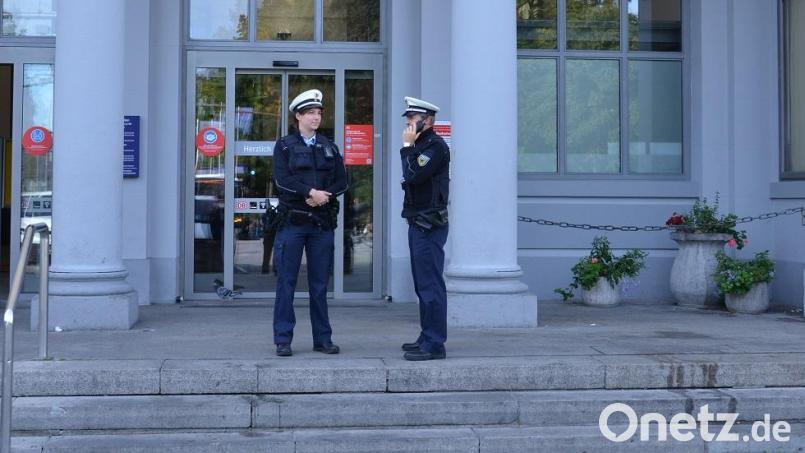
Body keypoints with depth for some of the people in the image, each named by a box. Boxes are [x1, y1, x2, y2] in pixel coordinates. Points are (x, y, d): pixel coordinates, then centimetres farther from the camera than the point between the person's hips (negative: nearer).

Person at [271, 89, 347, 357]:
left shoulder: (329, 148, 14)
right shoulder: (284, 146, 5)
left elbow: (342, 182, 7)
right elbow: (282, 179, -9)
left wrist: (324, 195, -11)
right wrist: (311, 192, -17)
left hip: (323, 222, 3)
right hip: (292, 221, -3)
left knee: (320, 284, 7)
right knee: (286, 282, -1)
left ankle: (323, 339, 14)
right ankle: (283, 340, 4)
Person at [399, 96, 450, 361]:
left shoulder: (436, 146, -11)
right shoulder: (420, 146, 18)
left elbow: (413, 176, -21)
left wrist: (407, 147, -14)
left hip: (429, 226, -10)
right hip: (417, 224, 10)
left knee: (430, 285, -9)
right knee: (423, 285, 14)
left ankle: (434, 344, -7)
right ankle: (428, 337, 22)